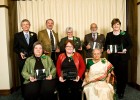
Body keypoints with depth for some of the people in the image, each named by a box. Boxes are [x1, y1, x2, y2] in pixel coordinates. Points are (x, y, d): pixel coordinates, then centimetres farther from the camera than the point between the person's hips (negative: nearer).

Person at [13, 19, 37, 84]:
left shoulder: (34, 35, 9)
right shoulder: (17, 35, 4)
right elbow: (15, 48, 4)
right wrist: (20, 53, -13)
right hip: (22, 59, -1)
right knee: (23, 76, 6)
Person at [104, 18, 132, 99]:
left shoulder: (125, 34, 3)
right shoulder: (109, 35, 8)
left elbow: (130, 44, 3)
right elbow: (106, 45, 10)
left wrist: (126, 49, -15)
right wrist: (107, 50, -10)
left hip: (123, 58, -1)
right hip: (113, 58, 1)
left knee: (123, 74, 2)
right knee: (114, 74, 1)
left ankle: (121, 92, 18)